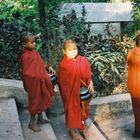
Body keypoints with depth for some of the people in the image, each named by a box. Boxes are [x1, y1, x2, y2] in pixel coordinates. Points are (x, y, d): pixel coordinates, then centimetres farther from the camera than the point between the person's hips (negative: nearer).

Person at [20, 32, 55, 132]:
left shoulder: (35, 51, 2)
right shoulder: (25, 56, -23)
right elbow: (25, 73, -21)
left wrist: (47, 67, 3)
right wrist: (37, 77, -20)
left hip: (40, 82, 8)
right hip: (34, 83, -8)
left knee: (41, 100, 21)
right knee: (35, 102, 5)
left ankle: (40, 118, 39)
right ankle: (32, 122, 23)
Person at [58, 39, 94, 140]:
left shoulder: (83, 61, -4)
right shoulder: (63, 65, -16)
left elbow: (88, 74, 3)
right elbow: (61, 80, -12)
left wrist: (90, 84, -8)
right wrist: (65, 93, -14)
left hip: (82, 90, 4)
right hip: (70, 91, -4)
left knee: (83, 107, 18)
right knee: (72, 109, 10)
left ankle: (83, 126, 41)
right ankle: (73, 130, 29)